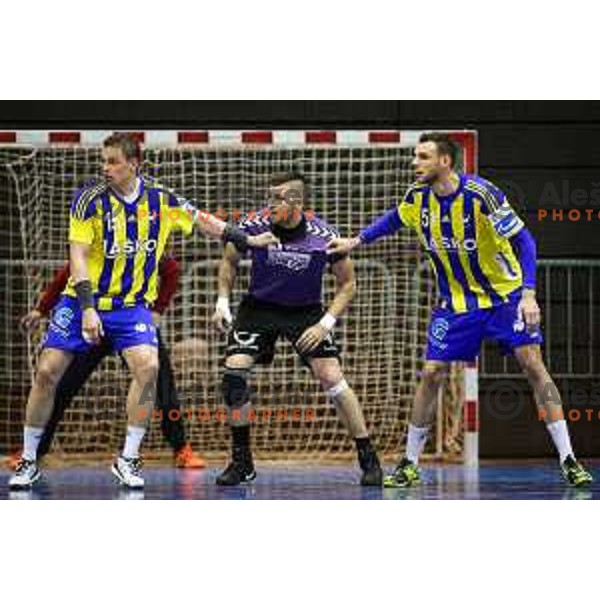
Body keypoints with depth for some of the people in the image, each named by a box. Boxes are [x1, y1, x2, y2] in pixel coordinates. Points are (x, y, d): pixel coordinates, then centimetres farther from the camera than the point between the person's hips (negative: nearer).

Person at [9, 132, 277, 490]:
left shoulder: (160, 198, -4)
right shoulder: (91, 198, -13)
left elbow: (202, 220, 12)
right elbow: (78, 256, -17)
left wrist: (246, 240, 11)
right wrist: (88, 309, -26)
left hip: (132, 305, 2)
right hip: (83, 300, -1)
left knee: (148, 367, -20)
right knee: (47, 371, -8)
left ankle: (128, 459, -6)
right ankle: (29, 461, 8)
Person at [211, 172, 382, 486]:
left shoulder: (323, 236, -21)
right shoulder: (254, 225, -17)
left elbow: (347, 283, -6)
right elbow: (229, 261, 5)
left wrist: (326, 323, -16)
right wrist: (223, 301, -4)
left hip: (305, 311, -2)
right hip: (259, 307, 2)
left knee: (332, 378, -14)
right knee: (234, 372, -15)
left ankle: (369, 459, -1)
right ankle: (241, 462, 0)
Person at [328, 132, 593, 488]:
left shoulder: (480, 194, -24)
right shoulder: (419, 197, -7)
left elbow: (523, 241, -22)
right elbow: (394, 220, 18)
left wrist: (529, 294, -31)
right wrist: (356, 241, 16)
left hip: (506, 295, -4)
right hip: (456, 301, 4)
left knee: (533, 364, -14)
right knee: (432, 374, -3)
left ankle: (568, 461, -9)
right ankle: (410, 465, 8)